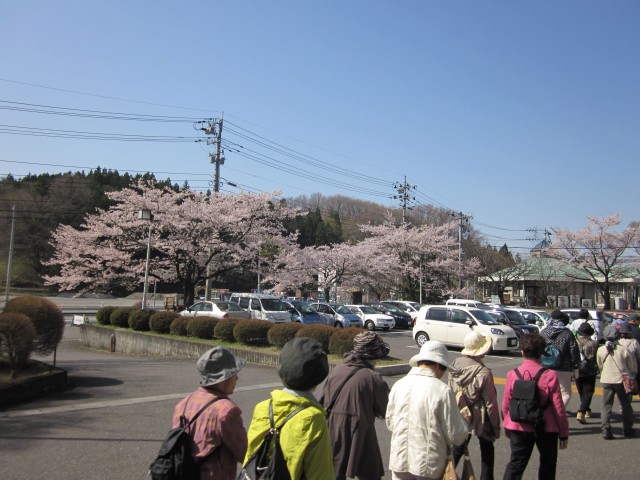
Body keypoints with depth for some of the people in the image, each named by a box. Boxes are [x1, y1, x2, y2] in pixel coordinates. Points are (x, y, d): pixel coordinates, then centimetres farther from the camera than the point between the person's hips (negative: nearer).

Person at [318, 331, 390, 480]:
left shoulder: (337, 370, -3)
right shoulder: (373, 378, -17)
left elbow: (322, 401, 3)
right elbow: (387, 410, -6)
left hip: (333, 434, 5)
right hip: (359, 435, -5)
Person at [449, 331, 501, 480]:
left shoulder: (456, 364, -9)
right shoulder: (484, 373, -24)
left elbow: (451, 391, 1)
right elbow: (490, 403, -16)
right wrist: (495, 427, -5)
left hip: (459, 417, 5)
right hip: (480, 419, -5)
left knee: (457, 449, 20)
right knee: (487, 451, 17)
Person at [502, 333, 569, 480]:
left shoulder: (512, 374, -9)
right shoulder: (550, 376, -15)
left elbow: (505, 405, -2)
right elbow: (558, 407, -12)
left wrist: (507, 428, 13)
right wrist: (564, 433, 1)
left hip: (519, 428, 2)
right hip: (546, 428, -1)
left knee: (516, 464, 11)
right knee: (547, 464, 20)